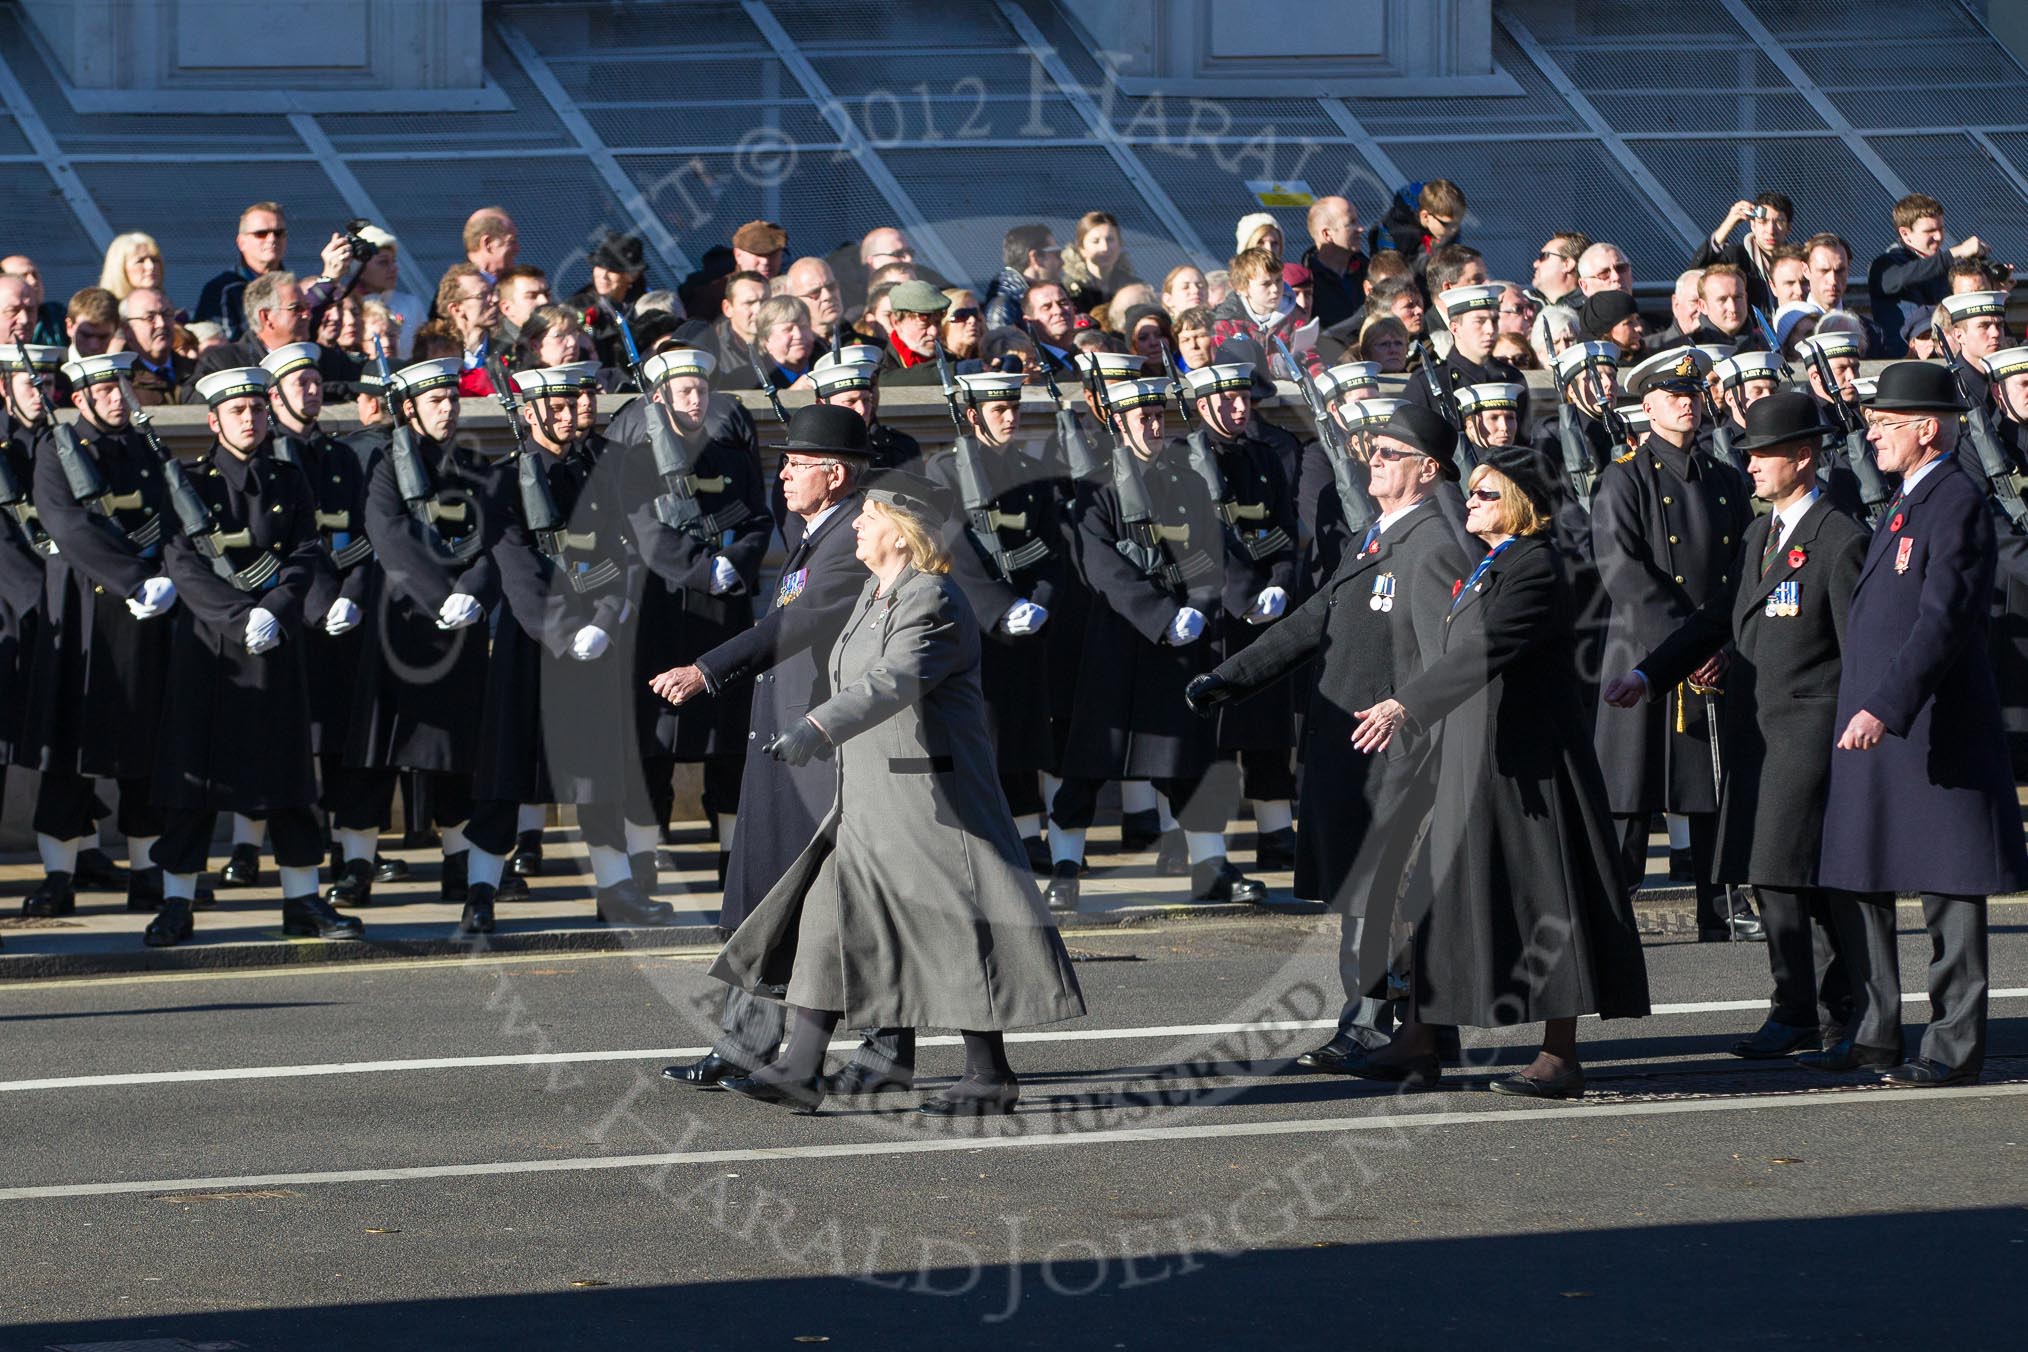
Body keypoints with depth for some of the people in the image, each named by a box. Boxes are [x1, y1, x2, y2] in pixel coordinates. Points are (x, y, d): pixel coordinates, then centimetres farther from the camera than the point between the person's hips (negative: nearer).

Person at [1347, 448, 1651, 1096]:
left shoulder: (1533, 569, -15)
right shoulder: (1489, 567, 16)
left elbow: (1485, 651, -27)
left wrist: (1405, 705, -34)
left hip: (1519, 763, -10)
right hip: (1467, 758, 10)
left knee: (1541, 898, -5)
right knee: (1438, 893, 10)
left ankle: (1560, 1057, -1)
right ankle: (1418, 1043, 16)